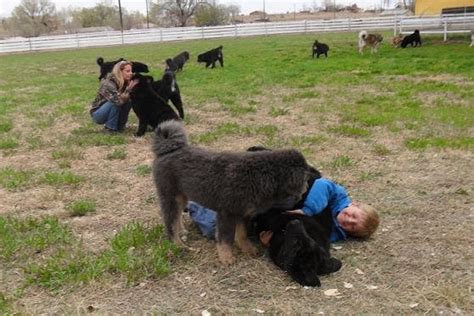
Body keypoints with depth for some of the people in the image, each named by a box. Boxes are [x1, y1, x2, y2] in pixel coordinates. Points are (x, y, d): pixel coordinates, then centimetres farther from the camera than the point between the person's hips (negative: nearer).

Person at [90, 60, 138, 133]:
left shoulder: (125, 82, -5)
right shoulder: (108, 83, -27)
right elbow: (118, 101, -38)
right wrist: (129, 89, -39)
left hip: (110, 110, 6)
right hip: (97, 114, -6)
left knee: (128, 101, -16)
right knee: (115, 102, -32)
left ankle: (120, 125, 0)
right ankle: (110, 127, -16)